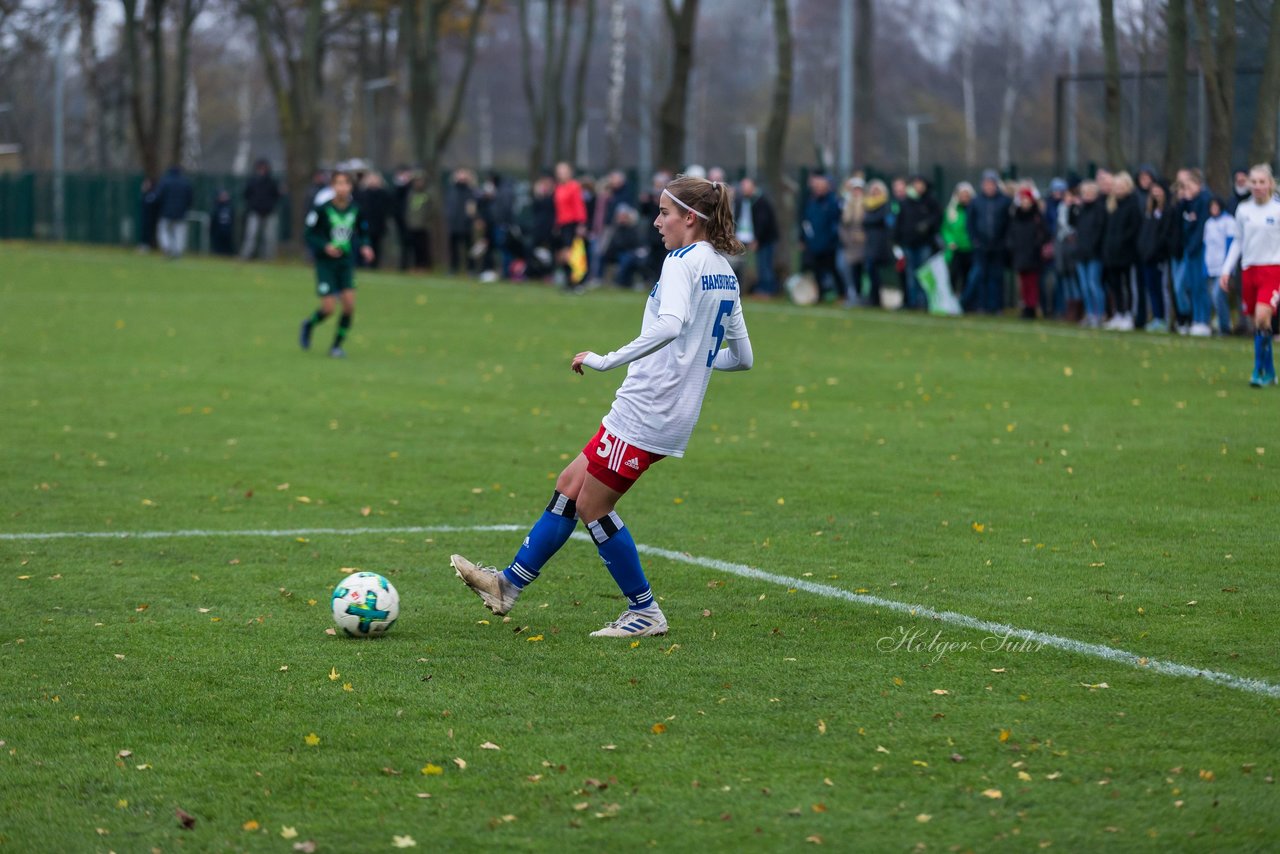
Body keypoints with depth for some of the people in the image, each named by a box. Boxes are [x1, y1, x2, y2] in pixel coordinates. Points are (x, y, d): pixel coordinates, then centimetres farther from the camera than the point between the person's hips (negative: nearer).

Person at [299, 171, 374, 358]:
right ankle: (309, 326, 27)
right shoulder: (322, 209, -11)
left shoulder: (355, 209, -1)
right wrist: (325, 246, -21)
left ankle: (337, 345, 7)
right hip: (325, 263, -3)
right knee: (328, 308, -8)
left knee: (349, 303, -11)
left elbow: (363, 232, 14)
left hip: (346, 263, 3)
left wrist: (364, 247, -5)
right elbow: (310, 235, -6)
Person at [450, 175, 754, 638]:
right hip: (674, 415, 10)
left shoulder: (683, 260, -14)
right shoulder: (726, 274, 13)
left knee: (591, 506, 3)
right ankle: (508, 584, 20)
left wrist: (607, 360, -29)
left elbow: (670, 324, -33)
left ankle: (644, 612, 10)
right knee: (569, 486, 15)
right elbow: (742, 357, 17)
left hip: (645, 410, -10)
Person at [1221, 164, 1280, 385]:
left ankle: (1259, 371, -14)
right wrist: (1226, 270, 13)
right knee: (1257, 323, 6)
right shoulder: (1243, 210, 8)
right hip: (1249, 269, 4)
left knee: (1262, 316, -21)